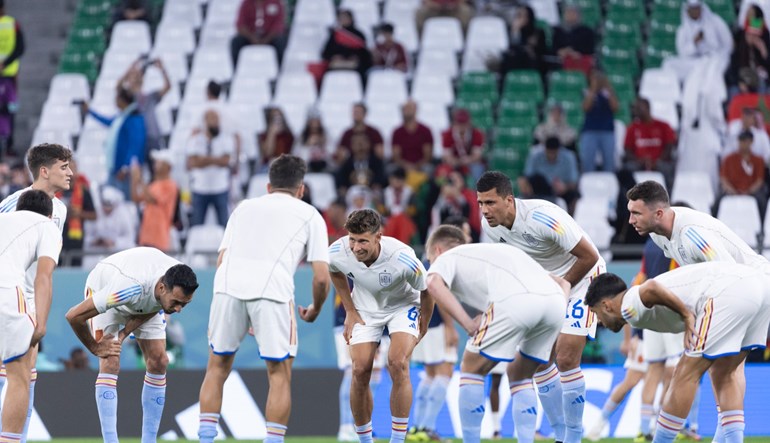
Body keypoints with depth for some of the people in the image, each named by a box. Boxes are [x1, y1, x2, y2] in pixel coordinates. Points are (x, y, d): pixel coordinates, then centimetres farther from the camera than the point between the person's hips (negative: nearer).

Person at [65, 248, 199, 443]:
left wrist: (124, 333, -19)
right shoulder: (130, 287, -47)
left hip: (145, 307, 5)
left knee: (159, 362, -6)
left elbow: (154, 308, -7)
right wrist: (95, 348, -23)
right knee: (110, 363, -21)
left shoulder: (180, 284, -31)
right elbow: (74, 316, -39)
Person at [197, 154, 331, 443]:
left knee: (218, 366, 17)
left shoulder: (244, 207, 31)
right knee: (280, 373, 9)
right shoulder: (310, 215, 22)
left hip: (228, 283, 3)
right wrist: (315, 310, 32)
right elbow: (322, 276, 13)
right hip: (272, 289, -3)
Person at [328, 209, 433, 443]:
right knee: (360, 370, -11)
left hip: (403, 306, -3)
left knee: (398, 363, -24)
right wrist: (350, 311, 2)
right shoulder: (338, 252, -26)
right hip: (365, 310, 3)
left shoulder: (403, 259, -37)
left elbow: (426, 290, -16)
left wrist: (423, 325, -2)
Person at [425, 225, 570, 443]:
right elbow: (563, 282, 39)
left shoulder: (445, 258, 25)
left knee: (471, 369, 14)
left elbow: (434, 284, -2)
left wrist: (468, 324, -2)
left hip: (514, 301, -6)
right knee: (519, 375, 26)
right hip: (554, 301, 6)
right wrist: (557, 317, 25)